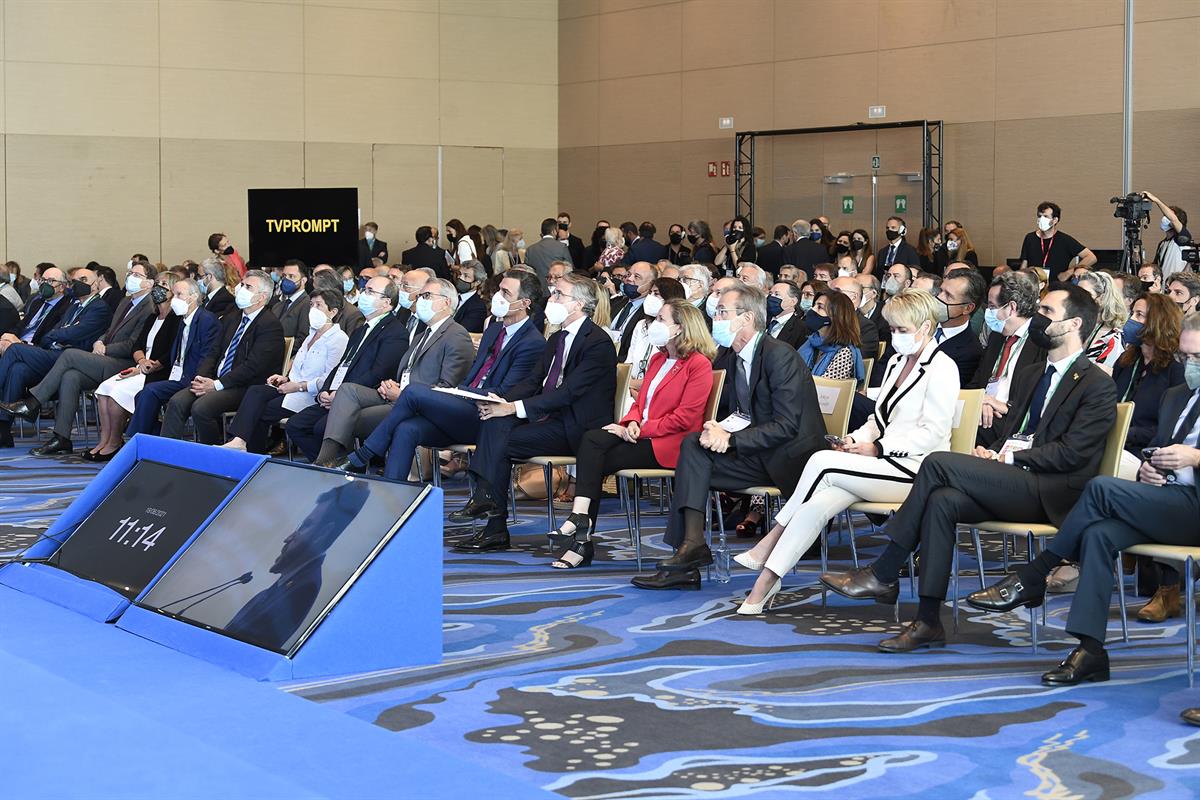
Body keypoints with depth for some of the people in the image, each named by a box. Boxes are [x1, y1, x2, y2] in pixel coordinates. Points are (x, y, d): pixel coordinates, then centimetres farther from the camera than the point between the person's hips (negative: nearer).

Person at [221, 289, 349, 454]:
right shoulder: (312, 335, 23)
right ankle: (238, 440, -29)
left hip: (312, 396, -8)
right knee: (255, 391, -19)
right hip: (294, 387, 8)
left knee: (262, 412, -21)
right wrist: (286, 378, 9)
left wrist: (298, 386, -15)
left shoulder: (339, 338, -8)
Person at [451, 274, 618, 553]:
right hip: (551, 419, 8)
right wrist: (503, 403, -8)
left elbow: (569, 391, -21)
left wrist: (516, 407, -24)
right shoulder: (556, 340, 19)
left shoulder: (598, 342, -12)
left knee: (500, 442, -23)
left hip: (577, 430, -8)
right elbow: (533, 381, 13)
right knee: (495, 422, -19)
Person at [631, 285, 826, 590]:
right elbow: (727, 410, 18)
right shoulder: (727, 356, 10)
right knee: (693, 443, -16)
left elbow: (787, 425, -21)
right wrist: (717, 429, -8)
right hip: (753, 450, 8)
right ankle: (690, 547, -24)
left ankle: (691, 546, -20)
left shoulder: (781, 357, -15)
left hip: (786, 460, -8)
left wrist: (731, 438, -25)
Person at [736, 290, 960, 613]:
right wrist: (857, 439, 2)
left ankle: (772, 539, -13)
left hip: (916, 471, -7)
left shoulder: (942, 368, -6)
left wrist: (878, 448, -17)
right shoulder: (897, 362, 21)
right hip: (886, 464, 7)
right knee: (814, 507, -19)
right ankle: (765, 582, -22)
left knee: (822, 462, -23)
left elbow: (933, 433, -13)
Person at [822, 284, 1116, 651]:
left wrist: (1011, 457, -13)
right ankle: (928, 621, -26)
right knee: (942, 500, -25)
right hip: (1016, 486, 7)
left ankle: (882, 575, -16)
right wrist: (992, 455, 3)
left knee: (938, 463, -21)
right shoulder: (1028, 376, 25)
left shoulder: (1097, 385, -1)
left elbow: (1071, 453, -11)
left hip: (1052, 494, -7)